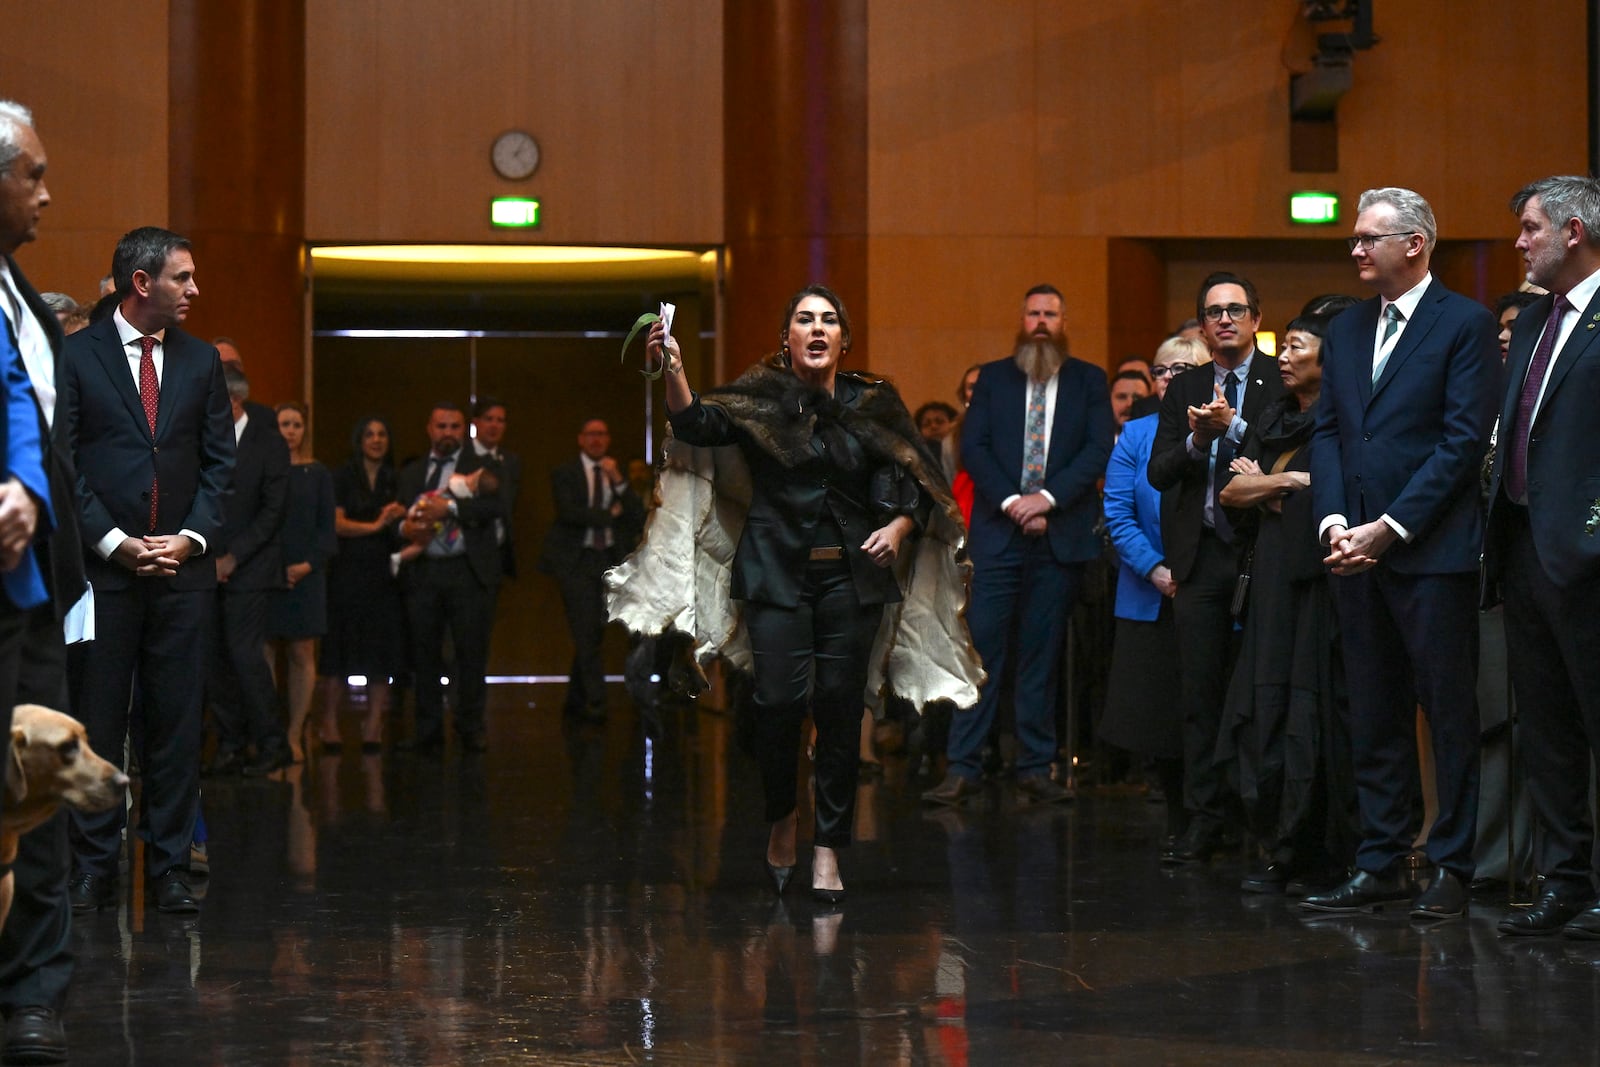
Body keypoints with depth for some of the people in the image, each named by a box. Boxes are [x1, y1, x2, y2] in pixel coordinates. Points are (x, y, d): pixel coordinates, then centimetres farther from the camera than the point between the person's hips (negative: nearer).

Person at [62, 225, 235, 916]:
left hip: (183, 570, 3)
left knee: (177, 722, 3)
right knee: (98, 722, -1)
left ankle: (170, 868, 8)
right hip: (103, 568, -3)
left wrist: (193, 536, -3)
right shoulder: (76, 355, 1)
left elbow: (218, 460, 12)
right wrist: (113, 542, -10)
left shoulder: (201, 361, 12)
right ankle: (94, 868, 6)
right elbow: (62, 462, -3)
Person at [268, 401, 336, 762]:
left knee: (302, 654, -1)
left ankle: (295, 735, 3)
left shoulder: (318, 474, 10)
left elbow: (327, 527, 8)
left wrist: (309, 564, -7)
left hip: (305, 574, 2)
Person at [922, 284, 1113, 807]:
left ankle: (1036, 768, 9)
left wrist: (1047, 498, -13)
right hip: (998, 532, 0)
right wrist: (1011, 501, -11)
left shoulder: (1088, 381, 9)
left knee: (1043, 652, 4)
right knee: (982, 647, -5)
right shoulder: (993, 378, 11)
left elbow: (1098, 449, -1)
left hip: (1059, 535, 0)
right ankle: (962, 768, -3)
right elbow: (973, 446, 2)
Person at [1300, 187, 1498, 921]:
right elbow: (1327, 432, 14)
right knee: (1375, 716, 9)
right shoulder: (1346, 330, 16)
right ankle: (1381, 865, 14)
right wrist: (1334, 520, -3)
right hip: (1356, 552, 6)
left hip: (1432, 551, -6)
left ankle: (1451, 868, 4)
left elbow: (1463, 440, -10)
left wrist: (1389, 527, -13)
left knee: (1450, 714, -1)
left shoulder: (1465, 325, -4)